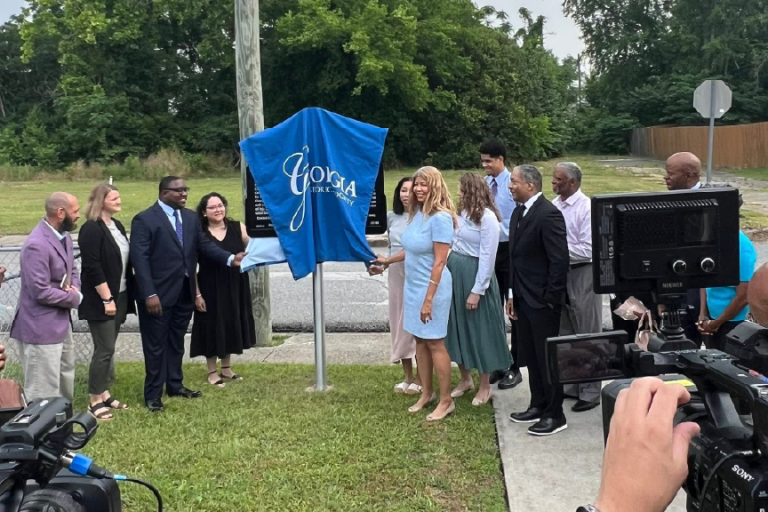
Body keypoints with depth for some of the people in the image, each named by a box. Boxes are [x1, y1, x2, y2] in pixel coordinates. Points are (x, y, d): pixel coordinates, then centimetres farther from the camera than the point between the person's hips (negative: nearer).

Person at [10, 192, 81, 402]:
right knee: (43, 393, -1)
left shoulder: (64, 236, 7)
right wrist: (75, 298, -12)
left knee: (65, 383, 21)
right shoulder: (36, 245, -24)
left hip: (61, 323, 10)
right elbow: (40, 292, -25)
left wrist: (75, 288, -4)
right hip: (41, 328, -10)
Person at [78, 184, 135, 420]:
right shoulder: (91, 229, -14)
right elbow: (92, 268, -19)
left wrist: (123, 297, 11)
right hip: (101, 300, -8)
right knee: (104, 349, -4)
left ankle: (104, 393, 22)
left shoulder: (117, 226, 10)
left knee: (108, 348, 13)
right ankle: (95, 400, 8)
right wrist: (106, 299, -19)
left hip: (120, 296, 8)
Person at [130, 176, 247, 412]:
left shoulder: (191, 217, 10)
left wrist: (230, 258, -12)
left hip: (184, 292, 6)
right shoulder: (144, 220, -11)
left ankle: (175, 385, 32)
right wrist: (149, 294, -23)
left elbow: (205, 244, 5)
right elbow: (139, 258, -16)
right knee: (156, 345, 4)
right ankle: (153, 394, 16)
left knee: (177, 342, 18)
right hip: (159, 294, -6)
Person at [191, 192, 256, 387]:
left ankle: (226, 368, 32)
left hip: (235, 287, 3)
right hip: (210, 289, -3)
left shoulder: (238, 228, -1)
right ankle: (212, 372, 21)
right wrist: (197, 294, -10)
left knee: (231, 326, 14)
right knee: (213, 327, 6)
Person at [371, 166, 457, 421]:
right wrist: (387, 261, 22)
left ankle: (446, 400, 14)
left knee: (434, 342, 1)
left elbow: (439, 262, -20)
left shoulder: (440, 218, -19)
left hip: (432, 288, -8)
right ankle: (426, 393, 28)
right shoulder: (416, 213, 4)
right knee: (420, 339, 14)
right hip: (413, 286, 8)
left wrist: (429, 299, -20)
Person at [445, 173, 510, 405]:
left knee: (480, 330, 5)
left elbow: (487, 257, -17)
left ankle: (485, 386, 20)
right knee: (458, 327, 15)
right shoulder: (462, 213, 8)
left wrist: (477, 290, -18)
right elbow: (454, 245, 9)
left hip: (475, 276, -8)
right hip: (454, 274, 8)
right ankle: (465, 379, 31)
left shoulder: (487, 218, -14)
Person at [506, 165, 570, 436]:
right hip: (522, 299, 9)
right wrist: (512, 294, 12)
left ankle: (555, 415, 14)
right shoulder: (518, 213, 11)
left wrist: (549, 299, -18)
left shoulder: (548, 214, -17)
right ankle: (538, 406, 30)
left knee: (547, 357, 2)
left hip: (541, 300, -9)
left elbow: (560, 260, -20)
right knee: (530, 355, 17)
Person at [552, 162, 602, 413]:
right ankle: (571, 385, 32)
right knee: (565, 334, 17)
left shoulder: (586, 208, -17)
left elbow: (588, 250, -20)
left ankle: (590, 392, 18)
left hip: (582, 275, -7)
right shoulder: (555, 205, 2)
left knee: (587, 335, 7)